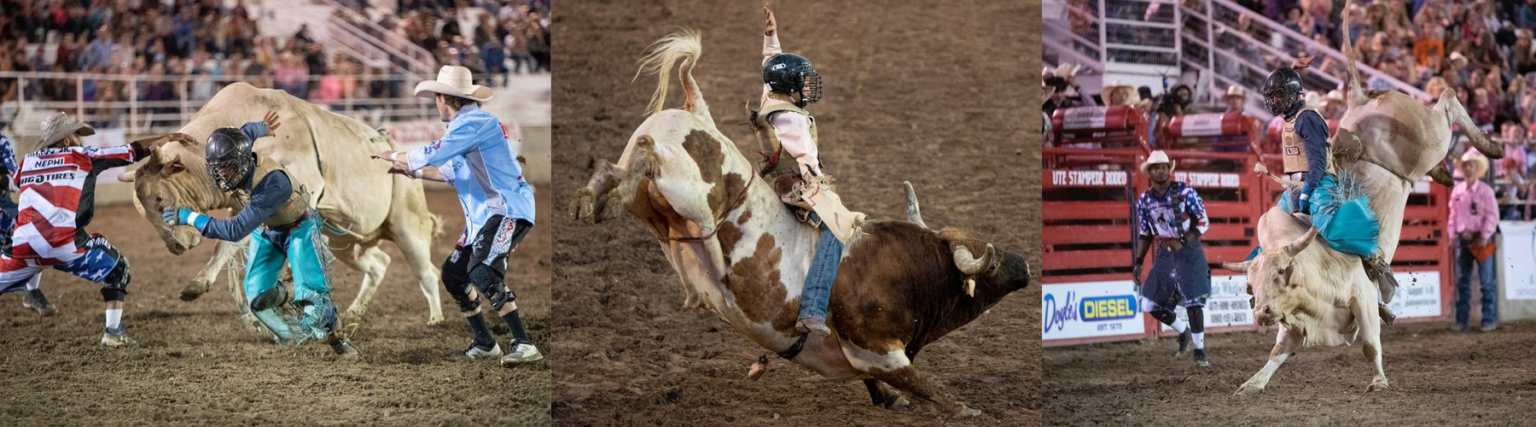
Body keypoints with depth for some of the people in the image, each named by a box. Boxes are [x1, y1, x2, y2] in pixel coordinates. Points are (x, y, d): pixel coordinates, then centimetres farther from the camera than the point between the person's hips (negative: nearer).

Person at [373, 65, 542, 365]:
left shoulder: (473, 122, -13)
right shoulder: (469, 124, 19)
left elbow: (432, 155, -18)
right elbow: (455, 173, 31)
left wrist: (394, 156, -1)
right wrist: (413, 171, 33)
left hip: (509, 211, -11)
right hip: (484, 216, 11)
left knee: (483, 273, -26)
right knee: (454, 274, 13)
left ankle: (524, 345, -26)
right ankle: (484, 344, 22)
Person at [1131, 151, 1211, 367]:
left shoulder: (1185, 192, -10)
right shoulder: (1144, 200, 2)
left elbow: (1203, 221, -9)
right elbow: (1144, 234, 12)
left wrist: (1182, 241, -20)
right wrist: (1138, 263, 8)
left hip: (1188, 252, -4)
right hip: (1164, 254, 4)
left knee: (1193, 302, -7)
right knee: (1151, 304, 2)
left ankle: (1199, 351, 5)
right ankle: (1183, 332, 28)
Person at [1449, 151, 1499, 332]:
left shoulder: (1485, 190, -5)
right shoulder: (1457, 190, 9)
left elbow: (1492, 215, -7)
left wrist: (1484, 237, -12)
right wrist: (1452, 234, 6)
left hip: (1481, 239, -5)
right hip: (1463, 239, 5)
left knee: (1487, 281, -3)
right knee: (1462, 281, 6)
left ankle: (1489, 320, 1)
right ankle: (1461, 320, 10)